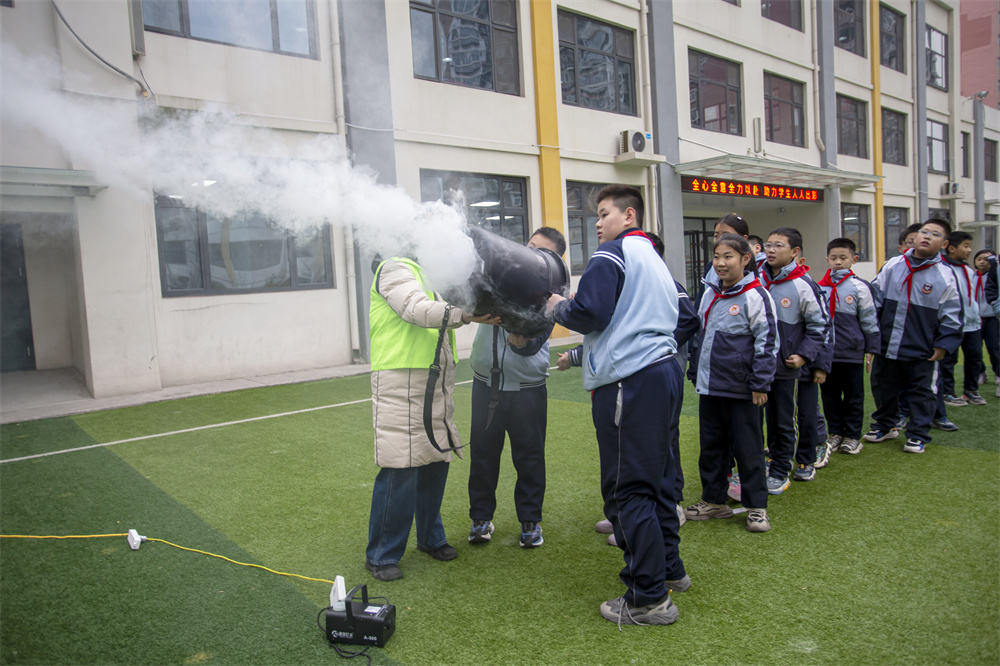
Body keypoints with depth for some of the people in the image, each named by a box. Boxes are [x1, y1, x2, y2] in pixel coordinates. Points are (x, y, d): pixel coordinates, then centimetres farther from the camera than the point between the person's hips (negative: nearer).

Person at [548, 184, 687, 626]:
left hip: (631, 384, -10)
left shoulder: (613, 253, -5)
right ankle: (670, 569, 31)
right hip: (664, 372, 10)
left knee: (627, 489, -4)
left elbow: (589, 312, -16)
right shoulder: (656, 261, 23)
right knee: (655, 478, 18)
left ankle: (649, 598, 2)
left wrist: (558, 307, 5)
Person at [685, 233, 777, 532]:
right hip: (709, 386, 7)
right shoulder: (709, 294, 10)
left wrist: (760, 383, -13)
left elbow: (767, 342, -11)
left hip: (741, 388, -6)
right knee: (711, 444, 14)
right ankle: (714, 500, 27)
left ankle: (756, 506, 19)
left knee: (747, 447, 4)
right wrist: (695, 372, 16)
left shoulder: (755, 295, -10)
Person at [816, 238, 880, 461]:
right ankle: (836, 433, 24)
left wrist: (872, 349, -1)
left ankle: (853, 436, 21)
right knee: (830, 395, 11)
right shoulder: (820, 287, 3)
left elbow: (869, 320, 1)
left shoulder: (859, 287, -5)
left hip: (852, 352, -3)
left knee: (853, 396, 8)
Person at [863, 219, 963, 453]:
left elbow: (951, 316, -1)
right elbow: (875, 299, 6)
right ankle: (884, 426, 36)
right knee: (883, 389, 16)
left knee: (921, 393, 9)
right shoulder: (893, 265, -1)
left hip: (922, 352, -2)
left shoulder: (945, 276, -6)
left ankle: (918, 435, 25)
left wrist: (943, 344, -3)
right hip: (886, 346, 2)